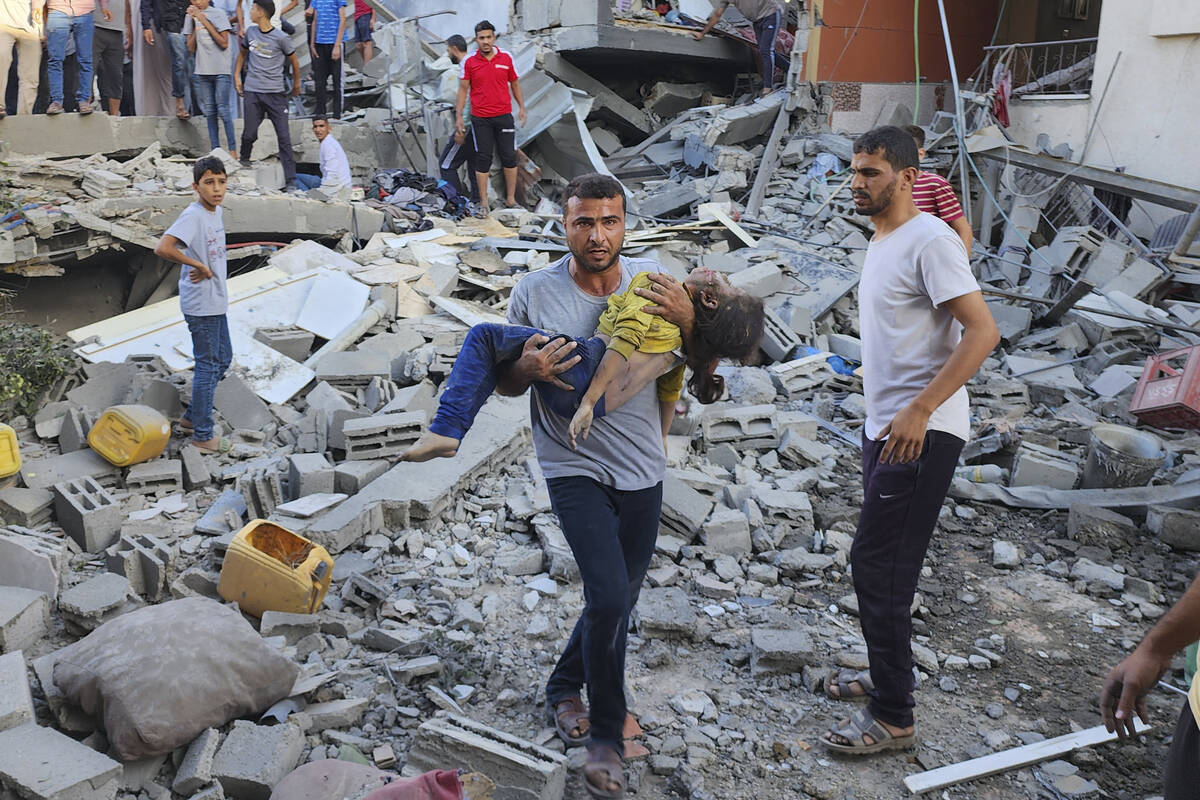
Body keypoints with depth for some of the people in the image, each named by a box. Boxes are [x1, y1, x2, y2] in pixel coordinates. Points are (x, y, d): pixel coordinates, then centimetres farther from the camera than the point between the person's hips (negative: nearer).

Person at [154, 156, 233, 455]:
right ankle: (202, 435, 12)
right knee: (208, 365, 0)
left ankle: (192, 416, 34)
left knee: (223, 359, 19)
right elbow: (162, 248, -33)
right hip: (200, 305, -9)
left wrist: (207, 271, 1)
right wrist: (200, 266, -23)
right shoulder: (192, 215, -21)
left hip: (216, 301, 9)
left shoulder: (216, 211, 6)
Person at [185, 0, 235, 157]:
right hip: (202, 72, 4)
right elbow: (191, 48, 6)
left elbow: (224, 43, -10)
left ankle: (233, 150, -3)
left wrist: (204, 21, -11)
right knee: (209, 111, 5)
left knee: (223, 110, -8)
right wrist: (194, 22, -2)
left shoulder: (218, 14, -2)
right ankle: (215, 150, 8)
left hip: (221, 71, -4)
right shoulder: (191, 17, 10)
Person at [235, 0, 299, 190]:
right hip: (252, 91, 3)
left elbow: (294, 62, 6)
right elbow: (243, 52, 25)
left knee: (284, 137, -6)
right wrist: (237, 76, 19)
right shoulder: (251, 32, 6)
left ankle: (290, 182, -7)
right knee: (249, 134, 4)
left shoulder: (281, 38, -7)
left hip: (275, 94, -3)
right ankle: (244, 159, 37)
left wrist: (296, 85, 17)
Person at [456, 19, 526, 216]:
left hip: (504, 116, 1)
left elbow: (515, 84, 13)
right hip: (480, 118, -1)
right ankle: (483, 203, 9)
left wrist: (522, 108, 10)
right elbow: (463, 89, 4)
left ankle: (510, 199, 15)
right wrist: (459, 115, 1)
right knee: (483, 160, 2)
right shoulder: (469, 62, -1)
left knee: (509, 157, 3)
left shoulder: (506, 58, 3)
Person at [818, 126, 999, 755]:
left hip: (921, 435, -9)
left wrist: (918, 410, -27)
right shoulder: (881, 242, 15)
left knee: (877, 563, -6)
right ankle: (888, 678, 33)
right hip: (885, 426, 10)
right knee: (883, 563, 17)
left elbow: (983, 331, -22)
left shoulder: (929, 240, -14)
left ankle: (893, 718, 7)